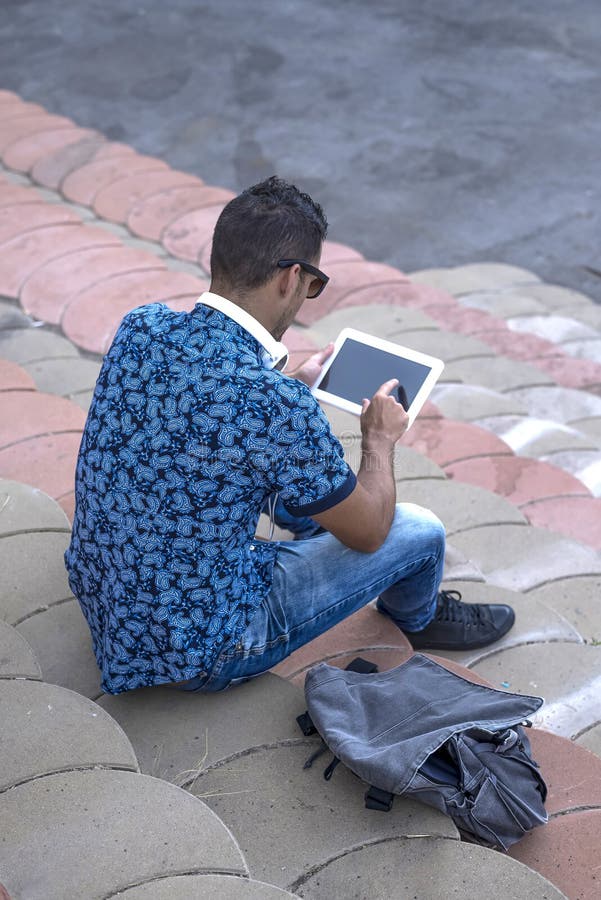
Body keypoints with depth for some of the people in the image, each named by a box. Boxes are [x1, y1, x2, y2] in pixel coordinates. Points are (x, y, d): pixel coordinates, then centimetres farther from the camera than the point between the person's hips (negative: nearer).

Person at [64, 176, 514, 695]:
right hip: (197, 656, -7)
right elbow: (368, 532, -13)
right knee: (420, 530, 6)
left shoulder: (140, 327, -10)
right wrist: (380, 439, 5)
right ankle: (416, 616, 40)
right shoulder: (277, 404, -31)